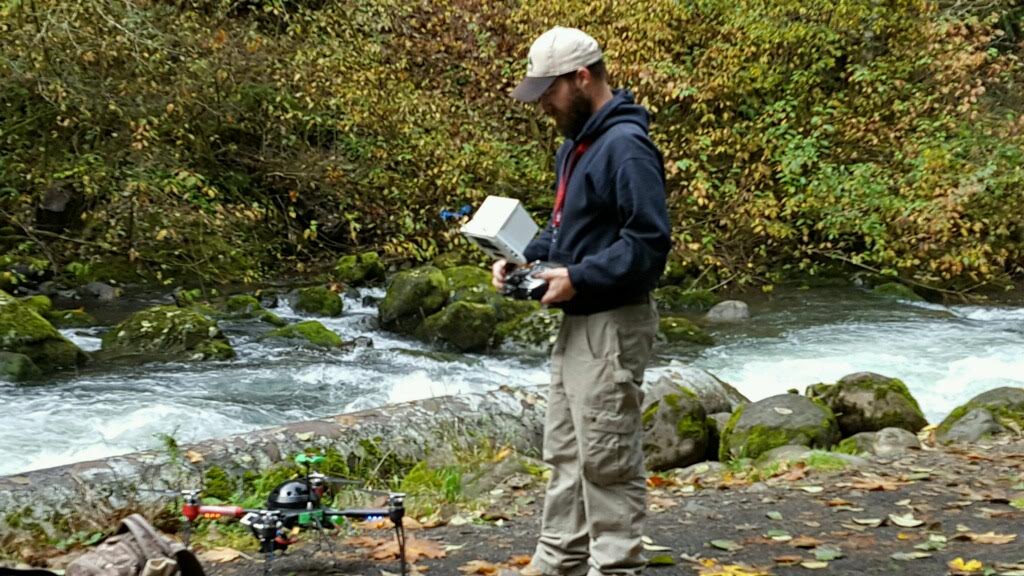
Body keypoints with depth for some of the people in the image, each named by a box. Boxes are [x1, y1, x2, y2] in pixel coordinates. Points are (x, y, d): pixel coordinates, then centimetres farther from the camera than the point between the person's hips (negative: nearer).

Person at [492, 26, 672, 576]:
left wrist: (579, 279, -23)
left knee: (608, 460, -3)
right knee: (564, 453, 16)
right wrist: (525, 258, 8)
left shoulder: (625, 146, -19)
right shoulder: (576, 144, 13)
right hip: (577, 323, 11)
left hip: (612, 326, -11)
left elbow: (650, 243, -24)